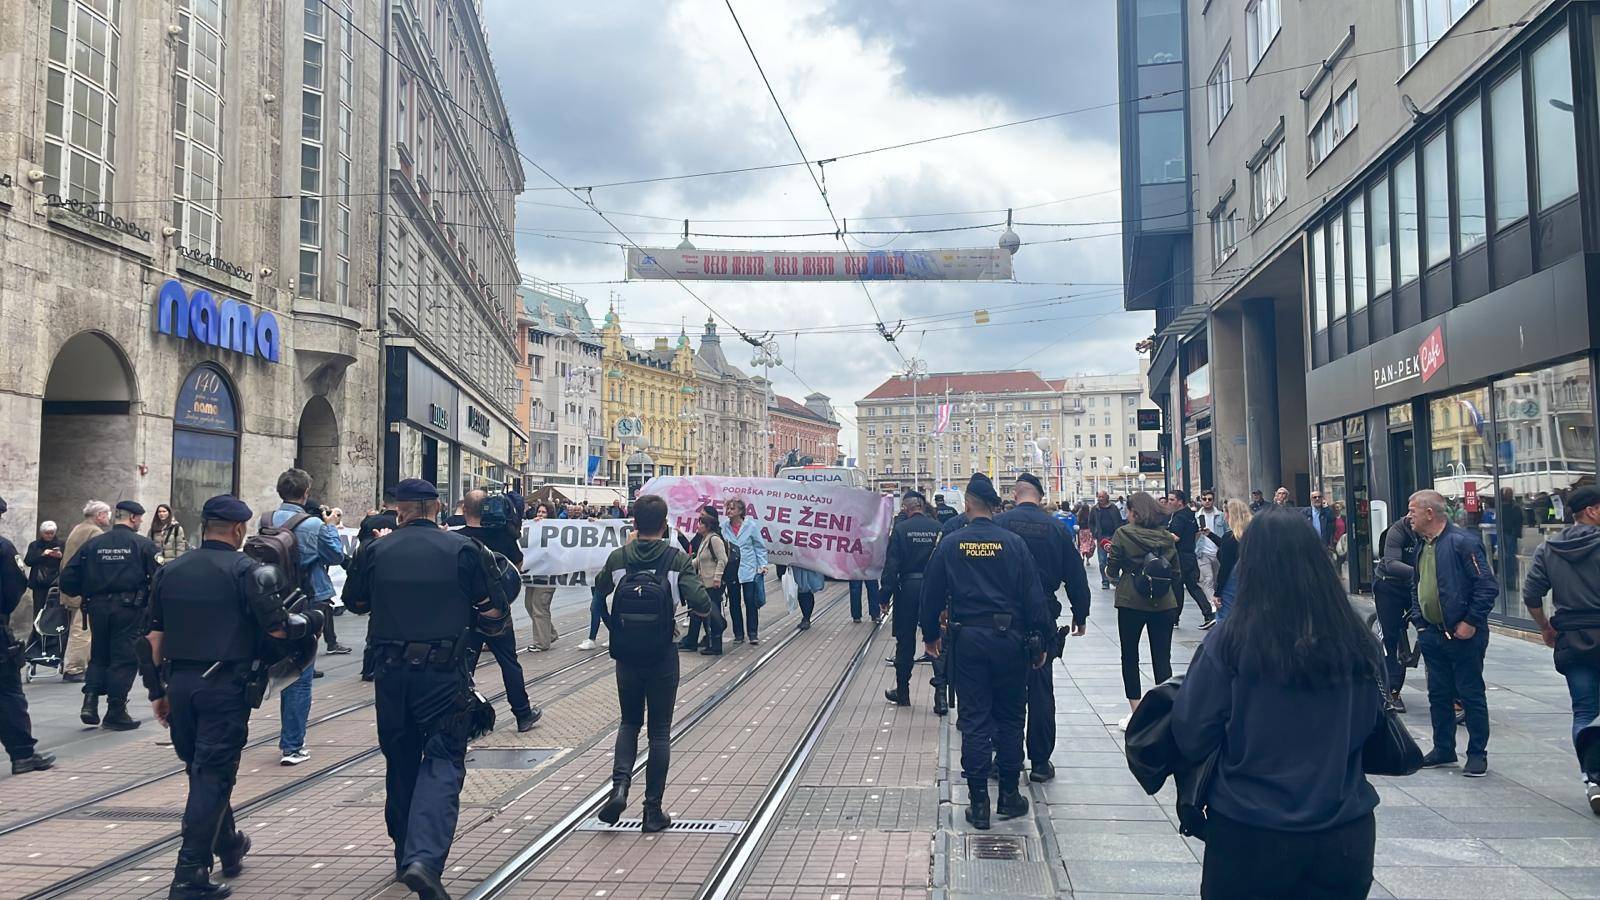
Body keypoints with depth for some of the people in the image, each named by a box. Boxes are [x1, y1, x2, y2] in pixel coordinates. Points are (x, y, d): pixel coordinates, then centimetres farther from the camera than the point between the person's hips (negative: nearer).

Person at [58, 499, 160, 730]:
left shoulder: (92, 544, 7)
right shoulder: (143, 544, -4)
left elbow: (67, 579, 5)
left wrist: (85, 594, 21)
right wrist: (150, 599, 8)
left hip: (97, 607, 4)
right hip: (129, 608, -4)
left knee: (98, 656, 19)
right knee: (124, 659, 4)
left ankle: (90, 702, 5)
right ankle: (115, 713, 6)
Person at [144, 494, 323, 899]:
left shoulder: (170, 571, 9)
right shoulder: (247, 571, -8)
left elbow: (155, 636, 10)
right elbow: (277, 627, -14)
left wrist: (157, 691, 16)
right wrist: (312, 619, 6)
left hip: (179, 683, 6)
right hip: (226, 685, -6)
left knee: (200, 769, 20)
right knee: (213, 775, -1)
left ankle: (229, 846, 37)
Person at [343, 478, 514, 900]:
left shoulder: (378, 551, 1)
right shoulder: (462, 549, -6)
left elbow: (355, 602, 18)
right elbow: (495, 614, -4)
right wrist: (472, 625, 16)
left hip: (392, 671, 3)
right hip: (445, 673, -3)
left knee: (401, 763, 17)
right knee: (443, 763, -1)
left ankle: (406, 856, 29)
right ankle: (425, 858, -19)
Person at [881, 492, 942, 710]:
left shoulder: (901, 529, -9)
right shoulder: (938, 528, -2)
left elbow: (891, 564, -10)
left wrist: (886, 594, -5)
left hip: (908, 588, -2)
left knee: (905, 643, 10)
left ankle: (902, 692, 21)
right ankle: (940, 695, 0)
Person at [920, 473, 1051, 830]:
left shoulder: (950, 545, -1)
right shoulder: (1014, 544, -3)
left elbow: (932, 594, 4)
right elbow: (1034, 596, -2)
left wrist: (930, 635, 18)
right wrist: (1039, 642, 6)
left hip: (967, 640, 0)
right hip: (1009, 640, 0)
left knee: (974, 720, 5)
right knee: (1010, 718, 13)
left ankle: (978, 802, 6)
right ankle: (1009, 794, 19)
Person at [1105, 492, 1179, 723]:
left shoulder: (1123, 533, -8)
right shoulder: (1167, 536, 3)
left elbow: (1112, 569, -6)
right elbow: (1176, 572, 8)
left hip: (1131, 603, -3)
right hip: (1164, 605, 3)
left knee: (1130, 657, 10)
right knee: (1162, 658, 8)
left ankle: (1136, 713, 11)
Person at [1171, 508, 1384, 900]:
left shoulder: (1230, 642, -17)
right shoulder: (1358, 643, -7)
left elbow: (1191, 739, -11)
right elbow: (1371, 729, 8)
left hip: (1249, 836, -3)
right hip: (1345, 837, 3)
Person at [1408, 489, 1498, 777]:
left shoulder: (1463, 542, -16)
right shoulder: (1423, 547, 11)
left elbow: (1488, 586, -18)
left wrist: (1471, 622, -19)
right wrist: (1419, 620, 11)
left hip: (1463, 635, -8)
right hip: (1432, 635, 8)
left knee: (1471, 695, 3)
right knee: (1438, 694, 14)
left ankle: (1477, 754, 13)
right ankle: (1443, 748, 26)